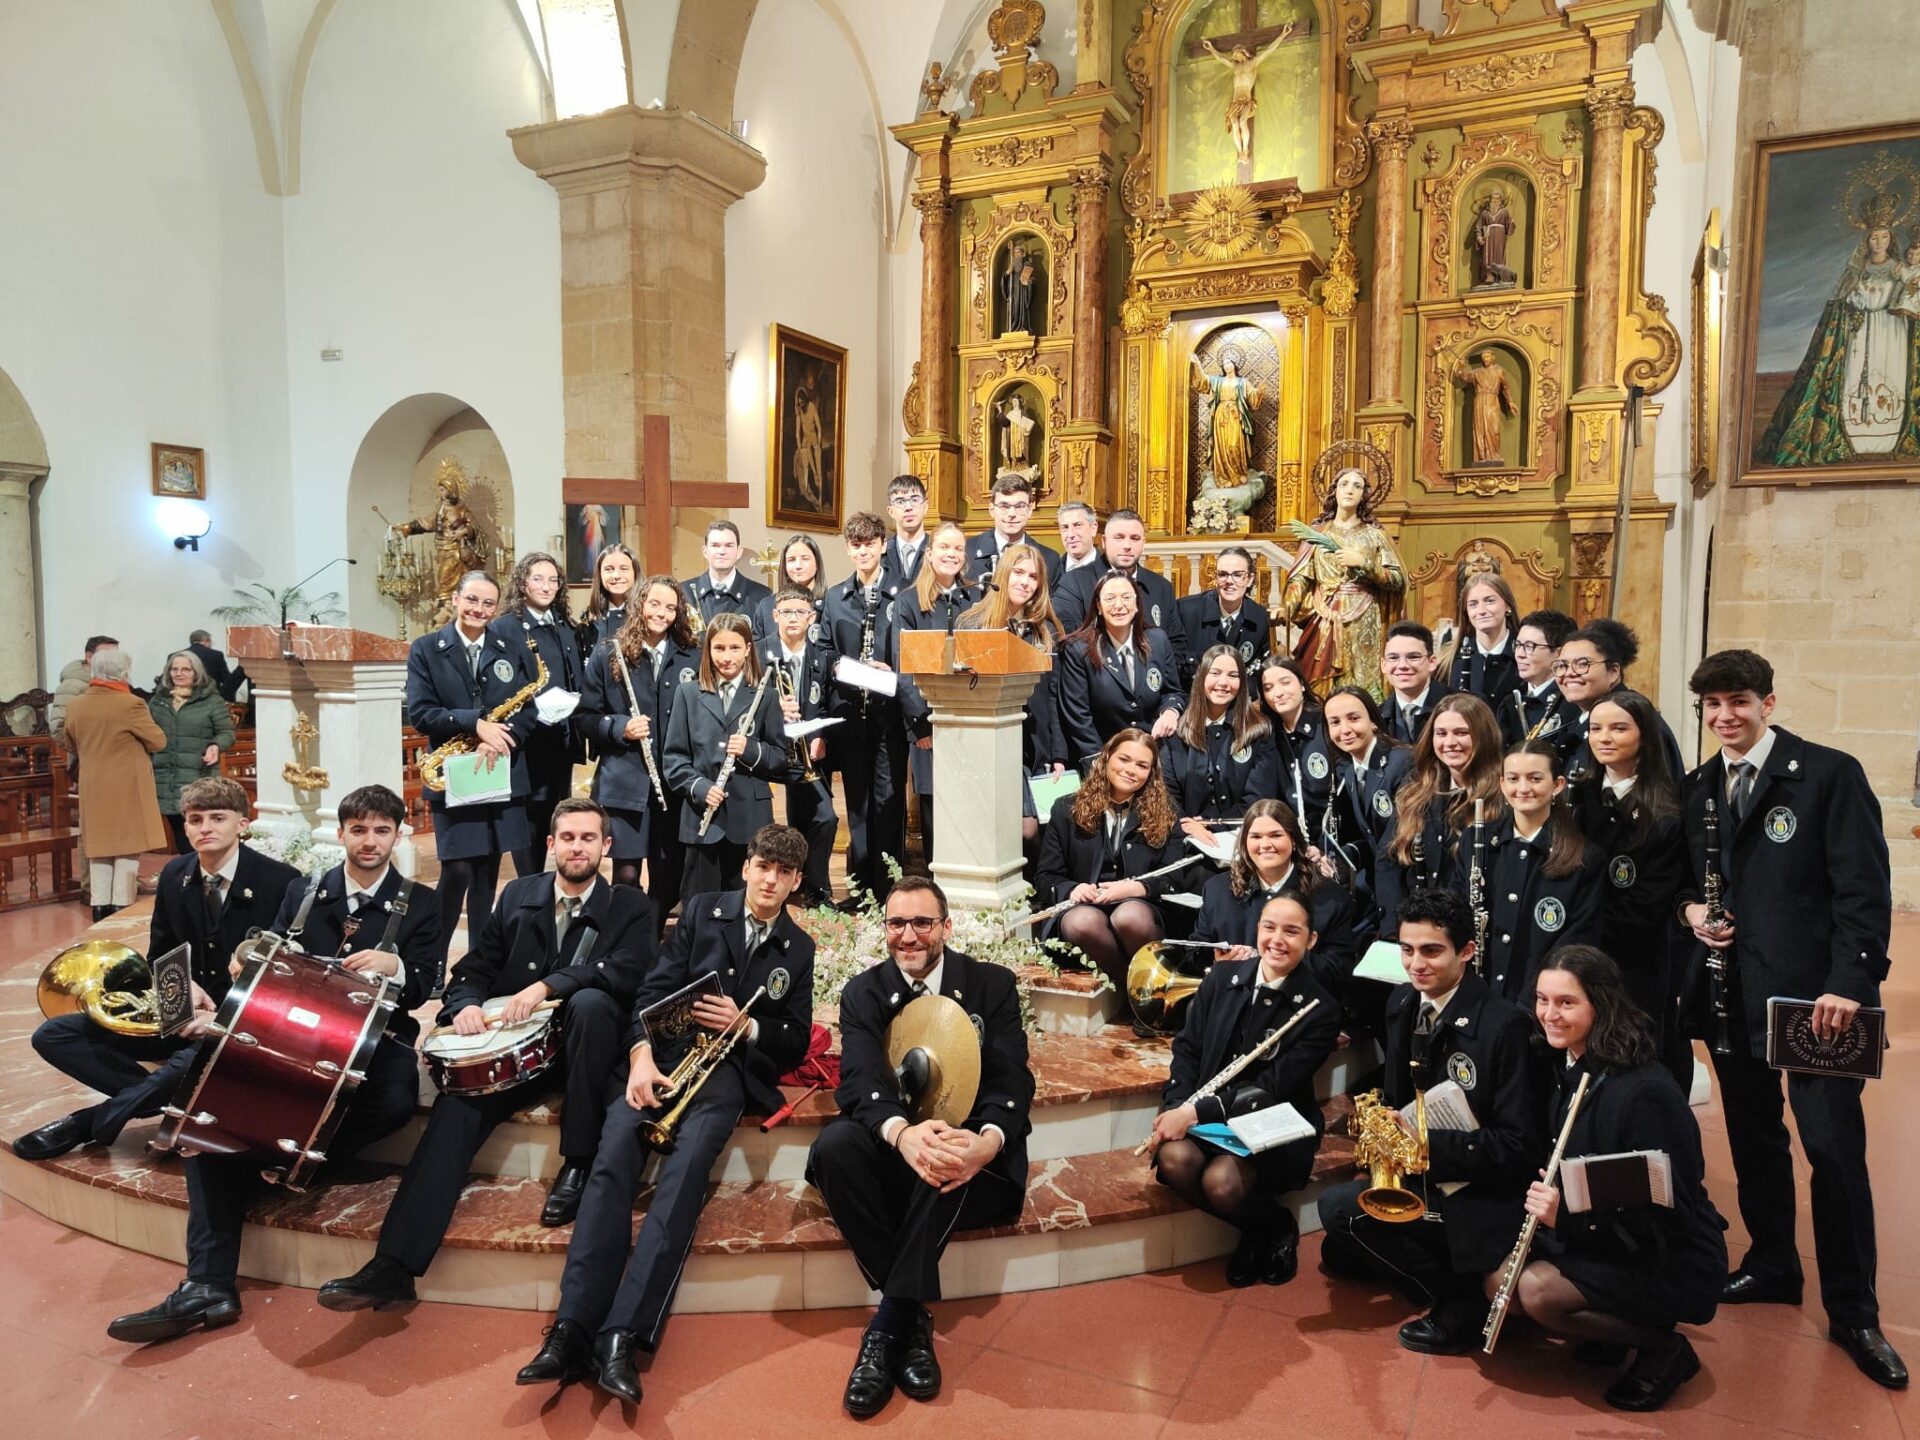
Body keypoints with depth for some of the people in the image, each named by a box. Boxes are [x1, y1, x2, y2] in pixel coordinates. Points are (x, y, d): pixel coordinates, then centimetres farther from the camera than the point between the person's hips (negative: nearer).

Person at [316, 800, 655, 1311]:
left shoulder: (629, 906, 1)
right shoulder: (518, 895, 11)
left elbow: (627, 971, -17)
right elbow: (474, 970, 10)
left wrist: (547, 985, -29)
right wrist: (466, 1004, -14)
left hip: (580, 1043, -3)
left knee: (590, 1002, -36)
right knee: (456, 1104, -25)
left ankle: (578, 1166, -23)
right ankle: (393, 1267, -28)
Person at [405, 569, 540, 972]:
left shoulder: (515, 651, 8)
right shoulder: (425, 649, 2)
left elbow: (529, 712, 3)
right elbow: (419, 713, -7)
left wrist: (497, 738, -15)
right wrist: (475, 724, -18)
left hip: (501, 775, 3)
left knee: (488, 872, 9)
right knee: (457, 871, -8)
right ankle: (430, 963, 7)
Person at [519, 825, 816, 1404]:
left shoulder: (798, 949, 14)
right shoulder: (703, 910, 11)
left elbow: (796, 1044, 13)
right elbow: (655, 989, 3)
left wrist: (746, 1026, -7)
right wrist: (641, 1056, -14)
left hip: (732, 1066, -1)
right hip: (667, 1050, 1)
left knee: (686, 1164, -31)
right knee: (614, 1150, -28)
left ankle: (622, 1336, -38)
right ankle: (573, 1328, -33)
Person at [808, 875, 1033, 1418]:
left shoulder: (993, 984, 3)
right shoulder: (863, 992, 5)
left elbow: (1011, 1080, -8)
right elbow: (859, 1081, -12)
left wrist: (988, 1141, -33)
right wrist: (902, 1133, -36)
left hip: (968, 1152, -1)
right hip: (892, 1149, 2)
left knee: (946, 1165, -36)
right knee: (834, 1145, -30)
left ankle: (887, 1327, -26)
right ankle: (913, 1317, -24)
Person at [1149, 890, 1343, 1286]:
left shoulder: (1320, 1010, -8)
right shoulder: (1222, 976, 3)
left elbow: (1273, 1089, -14)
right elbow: (1187, 1048, 5)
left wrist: (1197, 1111, -23)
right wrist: (1178, 1106, -14)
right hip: (1206, 1114, 4)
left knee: (1220, 1182, -31)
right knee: (1174, 1158, -28)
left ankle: (1275, 1227, 5)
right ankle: (1257, 1231, -1)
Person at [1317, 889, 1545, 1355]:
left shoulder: (1505, 1025, -20)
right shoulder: (1403, 1003, 2)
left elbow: (1519, 1145, -20)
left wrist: (1428, 1144, -28)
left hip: (1485, 1193, -7)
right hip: (1424, 1175, 8)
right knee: (1337, 1207, -13)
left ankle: (1459, 1304, -4)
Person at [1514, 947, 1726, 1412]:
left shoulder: (1644, 1092, -26)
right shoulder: (1572, 1071, -1)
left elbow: (1667, 1215, -24)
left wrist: (1570, 1216, -32)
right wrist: (1547, 1203, -8)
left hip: (1670, 1262, -8)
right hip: (1601, 1238, 8)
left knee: (1536, 1290, -26)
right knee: (1499, 1278, -9)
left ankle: (1664, 1348, -3)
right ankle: (1609, 1329, 12)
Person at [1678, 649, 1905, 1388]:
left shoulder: (1830, 774, -7)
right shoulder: (1698, 789, 9)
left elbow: (1864, 887, -11)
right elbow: (1684, 876, 19)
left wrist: (1850, 982, -19)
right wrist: (1689, 908, -4)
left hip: (1812, 994, -5)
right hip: (1732, 993, 5)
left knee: (1835, 1148, -2)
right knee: (1753, 1137, 16)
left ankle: (1853, 1313, 14)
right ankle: (1772, 1264, 34)